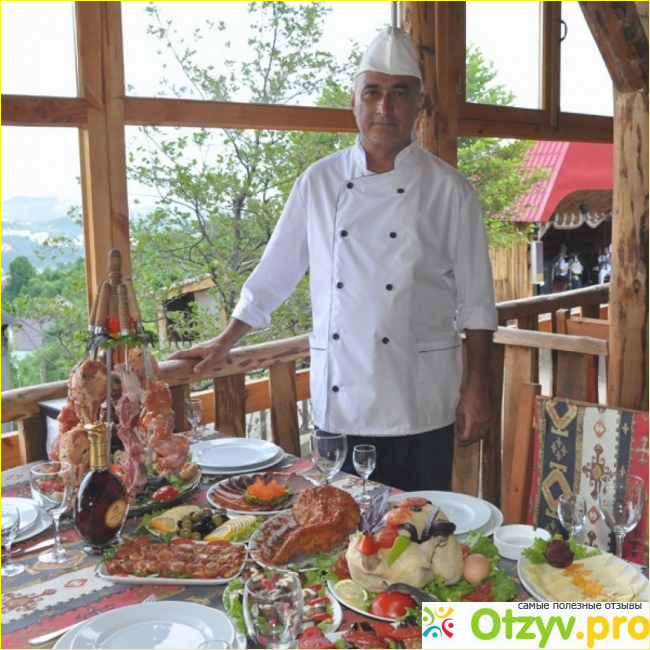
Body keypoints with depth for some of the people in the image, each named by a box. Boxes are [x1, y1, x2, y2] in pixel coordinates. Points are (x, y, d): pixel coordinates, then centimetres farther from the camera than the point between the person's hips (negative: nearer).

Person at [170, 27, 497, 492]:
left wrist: (477, 388, -2)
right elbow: (275, 273, 12)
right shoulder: (319, 182, 5)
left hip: (419, 408, -1)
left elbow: (476, 303, 1)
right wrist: (225, 343, 15)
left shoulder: (449, 190, -1)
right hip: (338, 401, 2)